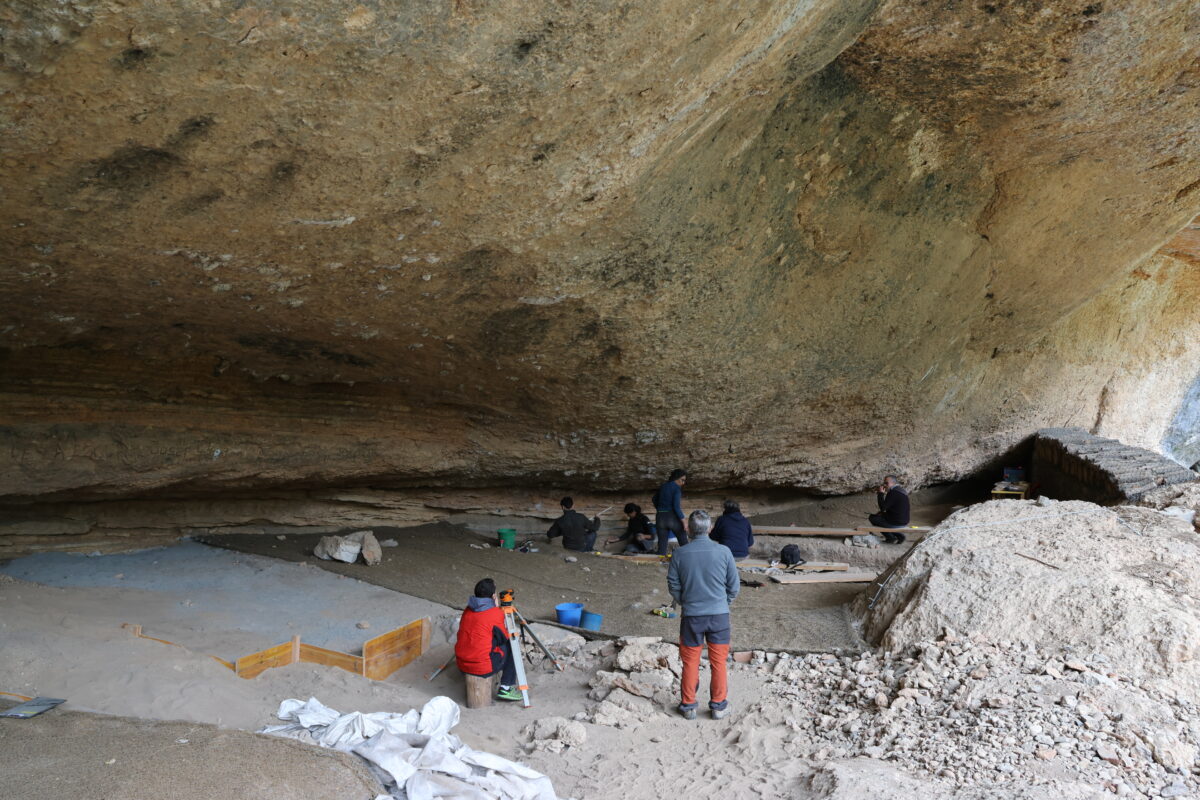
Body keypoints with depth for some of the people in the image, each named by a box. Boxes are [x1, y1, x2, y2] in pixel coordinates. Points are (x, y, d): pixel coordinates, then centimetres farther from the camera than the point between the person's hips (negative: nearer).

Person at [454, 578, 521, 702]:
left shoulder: (467, 610, 7)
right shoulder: (496, 613, -11)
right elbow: (504, 638, 2)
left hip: (461, 665, 6)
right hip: (483, 668, -6)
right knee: (510, 647, 14)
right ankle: (506, 688, 8)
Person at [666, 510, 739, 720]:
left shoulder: (680, 554, -10)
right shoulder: (724, 552, -10)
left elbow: (673, 585, 0)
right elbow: (734, 585, -1)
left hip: (691, 616, 0)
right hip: (719, 615, 0)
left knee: (690, 662, 13)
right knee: (719, 662, 13)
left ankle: (688, 705, 23)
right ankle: (718, 705, 23)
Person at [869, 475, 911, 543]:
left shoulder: (893, 492, -21)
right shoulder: (901, 490, 11)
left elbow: (883, 507, -20)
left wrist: (880, 493, -13)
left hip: (896, 523, -10)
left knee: (872, 517, 3)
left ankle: (891, 538, 7)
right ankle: (899, 536, 18)